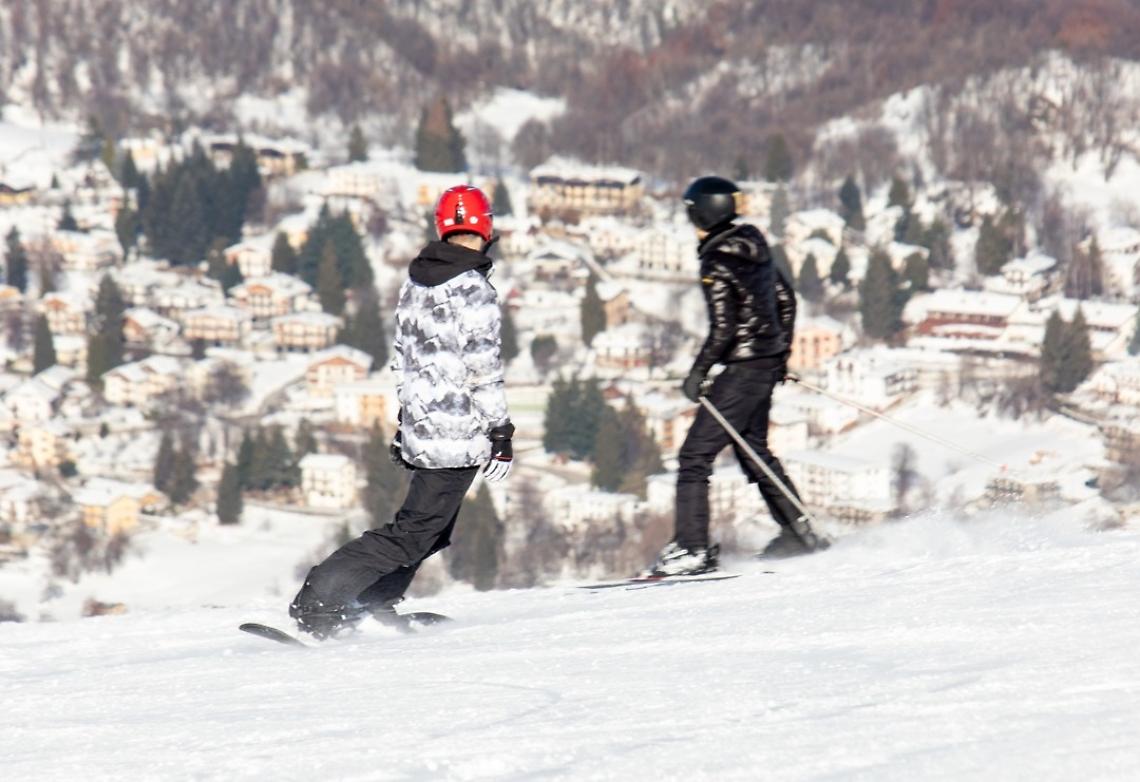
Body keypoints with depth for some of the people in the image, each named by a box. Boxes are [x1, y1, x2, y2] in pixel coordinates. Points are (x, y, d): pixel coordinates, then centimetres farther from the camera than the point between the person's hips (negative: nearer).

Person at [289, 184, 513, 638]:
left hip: (420, 427, 8)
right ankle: (316, 605, -12)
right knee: (412, 536, -5)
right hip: (459, 437, -8)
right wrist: (501, 434, -9)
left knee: (433, 526, 23)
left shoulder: (414, 283, 9)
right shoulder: (474, 292, -16)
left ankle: (373, 604, 21)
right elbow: (484, 369, -16)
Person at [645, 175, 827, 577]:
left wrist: (698, 373, -12)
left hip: (742, 370, -9)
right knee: (753, 449, 23)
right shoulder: (754, 246, 8)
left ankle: (692, 549, -9)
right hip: (769, 364, 9)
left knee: (695, 455, -6)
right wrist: (780, 352, 25)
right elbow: (786, 299, 17)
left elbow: (723, 329, -22)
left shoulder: (716, 264, -18)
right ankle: (800, 531, 26)